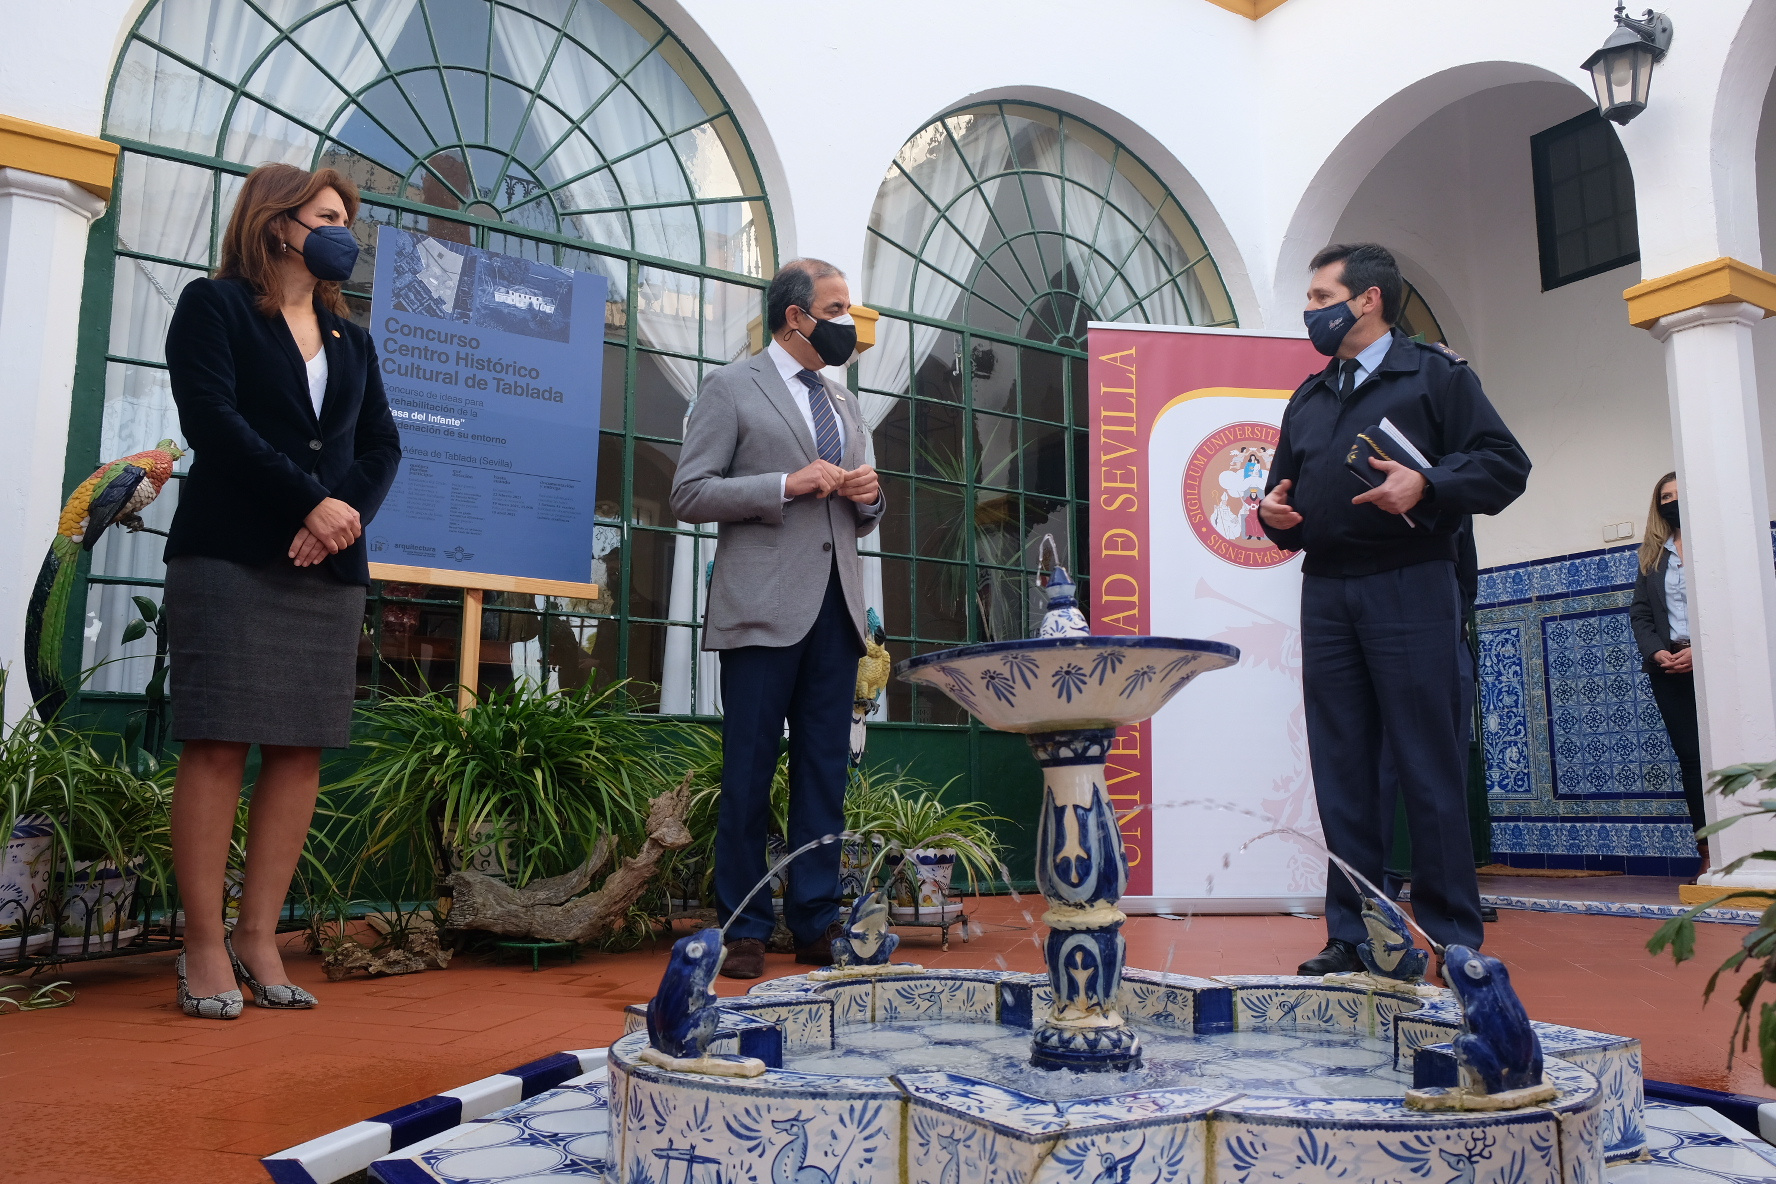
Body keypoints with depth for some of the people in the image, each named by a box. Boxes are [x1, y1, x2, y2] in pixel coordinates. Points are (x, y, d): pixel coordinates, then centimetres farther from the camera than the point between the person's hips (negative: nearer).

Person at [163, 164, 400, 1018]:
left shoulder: (351, 341, 21)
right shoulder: (213, 306, 6)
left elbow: (382, 447, 13)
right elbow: (211, 417, -8)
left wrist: (344, 514, -6)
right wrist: (311, 502, -13)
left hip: (331, 567, 5)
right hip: (230, 557, -5)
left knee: (303, 750, 0)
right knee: (218, 746, -6)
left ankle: (257, 938, 8)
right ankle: (205, 948, 2)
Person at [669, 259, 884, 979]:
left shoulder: (845, 406, 23)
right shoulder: (729, 390, 4)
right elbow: (689, 494, -5)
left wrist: (869, 497, 4)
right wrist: (788, 485, -13)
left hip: (835, 609, 6)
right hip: (763, 609, -6)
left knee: (825, 771, 6)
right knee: (749, 774, -1)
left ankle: (816, 923, 14)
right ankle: (744, 930, 9)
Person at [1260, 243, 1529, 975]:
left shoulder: (1434, 374, 5)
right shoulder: (1307, 399, 22)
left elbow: (1505, 464, -2)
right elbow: (1285, 489, 27)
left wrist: (1427, 485, -18)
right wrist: (1273, 514, 4)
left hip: (1410, 590, -5)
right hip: (1325, 593, 5)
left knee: (1429, 766, -3)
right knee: (1342, 770, 5)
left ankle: (1450, 937, 6)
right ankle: (1352, 934, 12)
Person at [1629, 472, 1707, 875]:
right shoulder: (1652, 555, 15)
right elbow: (1640, 613, 11)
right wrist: (1656, 651, -7)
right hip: (1669, 666, 4)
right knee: (1690, 757, 2)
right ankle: (1708, 851, 5)